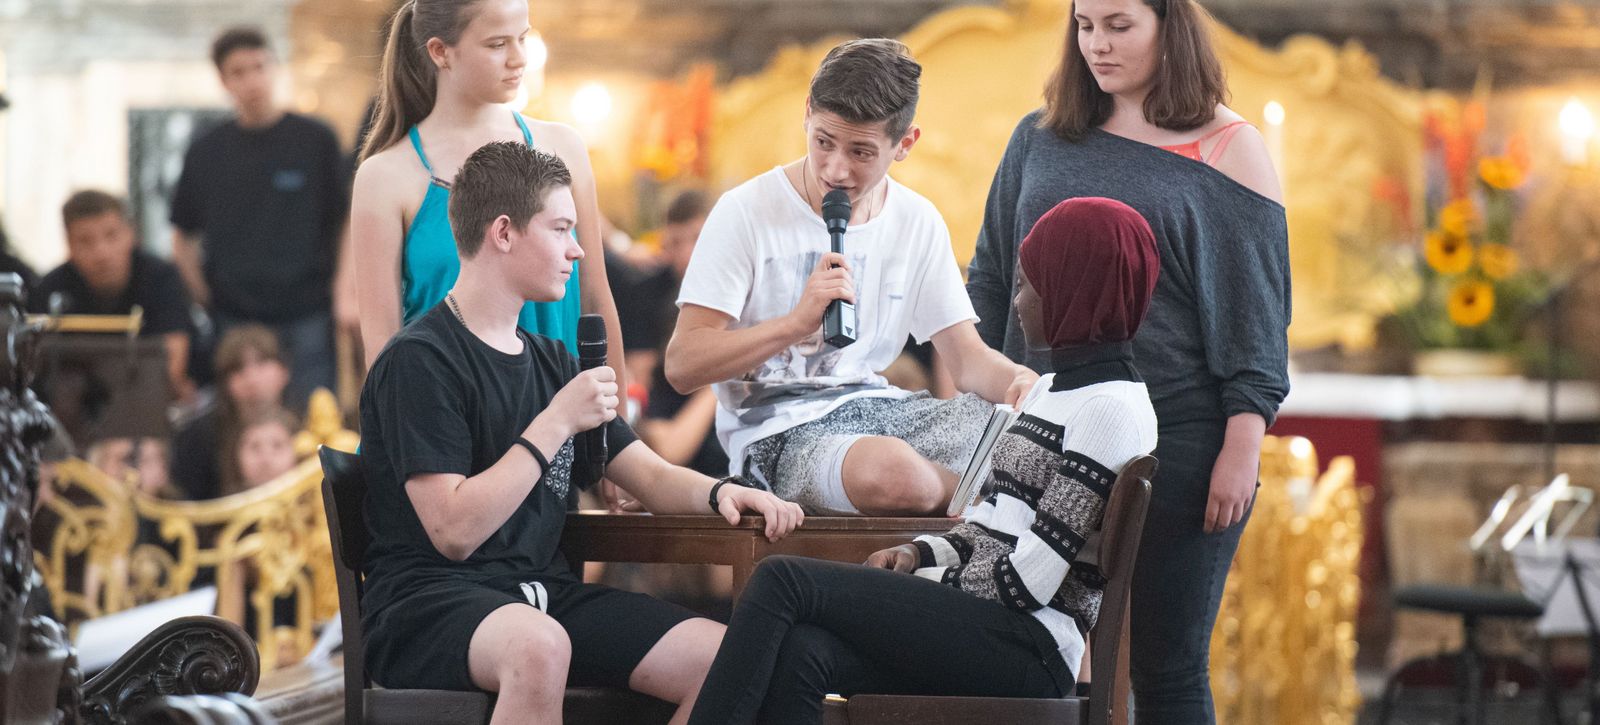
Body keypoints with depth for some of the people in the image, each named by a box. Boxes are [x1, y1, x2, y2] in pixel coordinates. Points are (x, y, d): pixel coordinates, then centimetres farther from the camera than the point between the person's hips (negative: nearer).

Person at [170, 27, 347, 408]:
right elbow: (183, 237, 17)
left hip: (306, 317, -2)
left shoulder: (315, 139, 2)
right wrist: (201, 291, 4)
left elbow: (347, 221, 4)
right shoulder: (206, 151, 9)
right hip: (234, 317, 2)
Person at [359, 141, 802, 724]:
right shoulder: (418, 361, -8)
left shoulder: (550, 362, 18)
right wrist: (558, 421, -16)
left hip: (540, 590, 7)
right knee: (538, 646, -42)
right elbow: (454, 532, -17)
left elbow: (651, 478, 20)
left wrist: (717, 492, -3)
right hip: (425, 604, -7)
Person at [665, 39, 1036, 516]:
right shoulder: (747, 212, -6)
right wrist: (798, 322, -22)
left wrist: (1019, 382, -15)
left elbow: (967, 356, 9)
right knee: (893, 473, -39)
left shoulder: (919, 222, 9)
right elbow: (682, 366, -9)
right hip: (778, 432, -4)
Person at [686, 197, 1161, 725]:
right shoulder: (1050, 389, 21)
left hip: (1026, 649, -8)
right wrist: (921, 554, 4)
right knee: (801, 655, -21)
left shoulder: (1111, 409, -11)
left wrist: (933, 580, -3)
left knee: (783, 580, -18)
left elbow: (1029, 581, -15)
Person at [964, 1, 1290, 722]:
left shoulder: (1229, 150, -1)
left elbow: (1255, 310, -3)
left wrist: (1241, 450, -9)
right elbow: (990, 281, 16)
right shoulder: (1041, 139, 10)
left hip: (1179, 445, -4)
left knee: (1168, 666, 1)